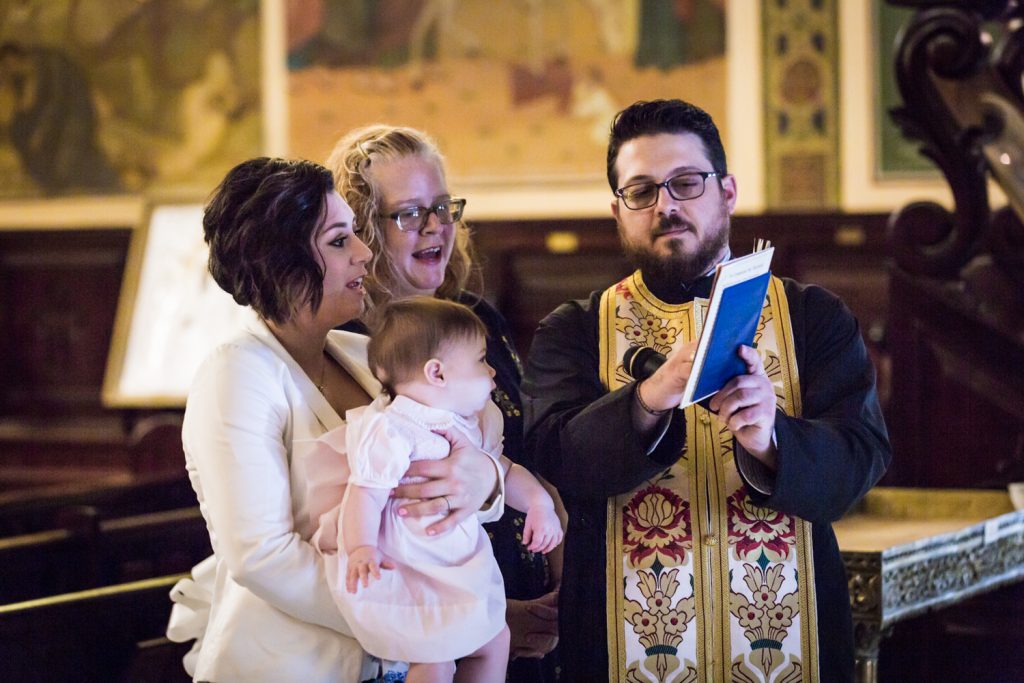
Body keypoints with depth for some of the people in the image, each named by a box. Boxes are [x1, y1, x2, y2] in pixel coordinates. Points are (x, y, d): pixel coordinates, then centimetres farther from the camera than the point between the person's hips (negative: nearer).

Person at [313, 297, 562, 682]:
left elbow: (503, 471, 21)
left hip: (460, 568, 9)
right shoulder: (390, 431, -21)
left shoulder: (475, 425, 8)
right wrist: (361, 547, -37)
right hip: (403, 573, -9)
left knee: (494, 641, 13)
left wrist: (537, 500, 6)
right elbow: (366, 492, -25)